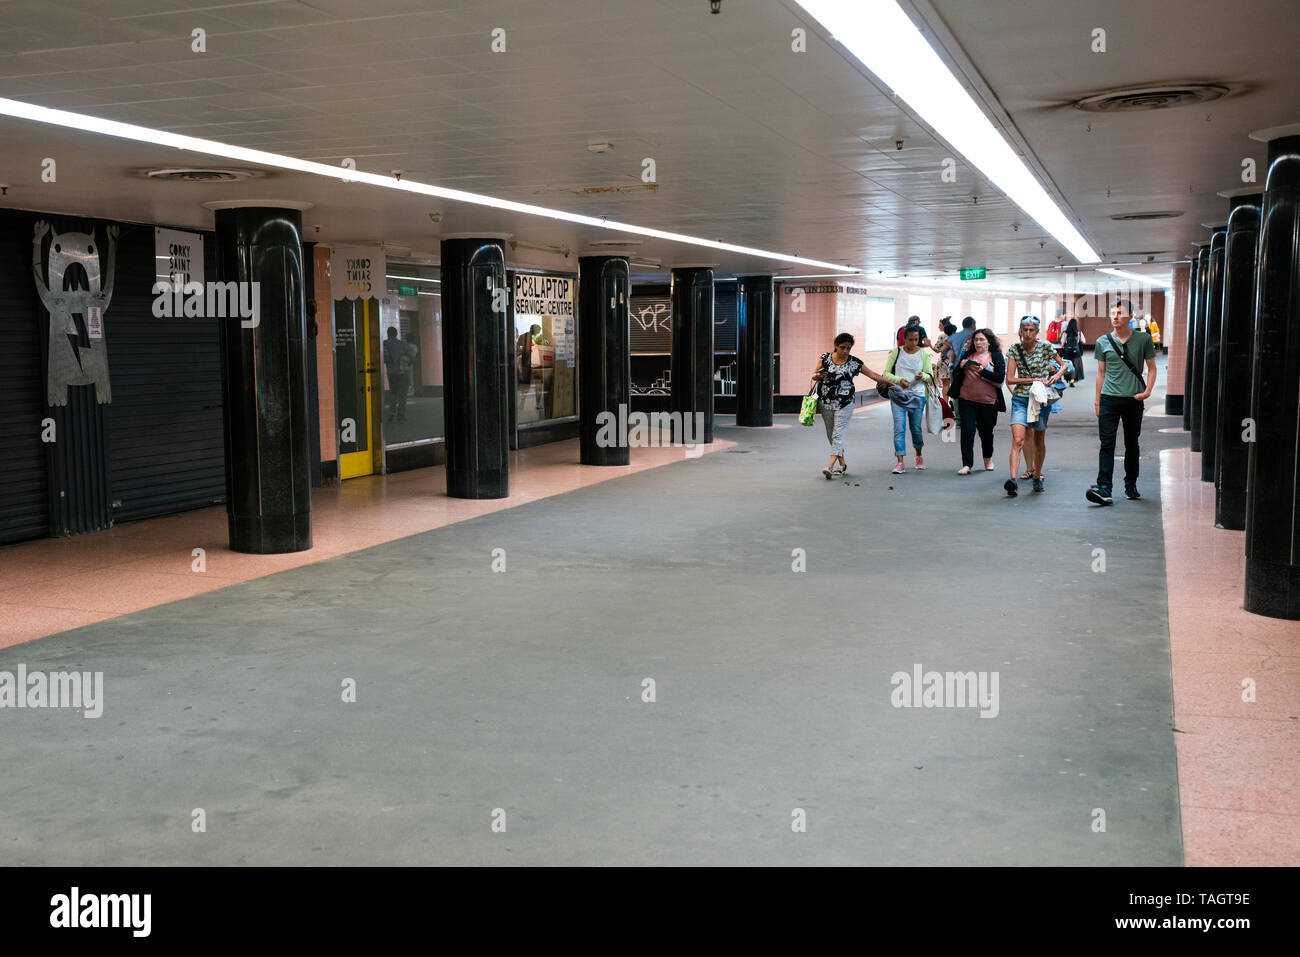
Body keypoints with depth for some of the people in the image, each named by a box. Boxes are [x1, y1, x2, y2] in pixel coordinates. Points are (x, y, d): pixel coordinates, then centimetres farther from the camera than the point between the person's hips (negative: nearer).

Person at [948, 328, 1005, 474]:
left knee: (986, 432, 11)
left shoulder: (996, 356, 2)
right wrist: (961, 366, -8)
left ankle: (988, 458, 38)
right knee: (967, 430, -10)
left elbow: (1000, 377, -9)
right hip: (967, 400, 2)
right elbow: (956, 374, 14)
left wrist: (982, 371, -18)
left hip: (988, 401, -2)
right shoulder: (967, 355, 11)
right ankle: (966, 465, -9)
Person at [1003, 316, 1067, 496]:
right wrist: (1034, 380, -11)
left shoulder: (1045, 347, 0)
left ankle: (1037, 476, 30)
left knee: (1039, 441, 10)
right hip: (1020, 399, -1)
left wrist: (1057, 375, -9)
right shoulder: (1014, 350, 1)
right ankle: (1013, 481, -26)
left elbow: (1064, 365, 13)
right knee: (1017, 440, -16)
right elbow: (1010, 379, -3)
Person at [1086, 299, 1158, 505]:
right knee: (1107, 444, -9)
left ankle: (1131, 485, 26)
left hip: (1133, 400, 0)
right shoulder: (1103, 342, 6)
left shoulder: (1143, 339, 3)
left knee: (1131, 444, 11)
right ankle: (1104, 489, -17)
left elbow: (1151, 368, 9)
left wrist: (1147, 391, -6)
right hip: (1109, 399, 0)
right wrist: (1097, 400, 12)